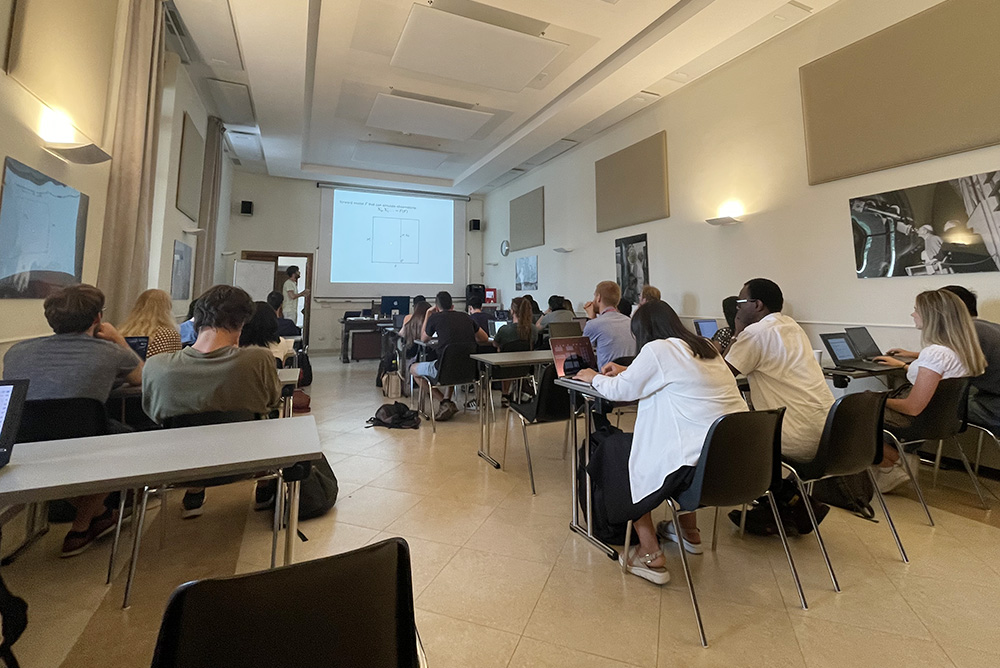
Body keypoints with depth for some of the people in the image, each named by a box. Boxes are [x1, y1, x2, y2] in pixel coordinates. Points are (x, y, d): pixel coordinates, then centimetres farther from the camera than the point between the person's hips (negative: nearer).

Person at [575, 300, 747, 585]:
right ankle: (690, 533, 40)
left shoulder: (658, 349, -11)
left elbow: (619, 391, -3)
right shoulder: (704, 348, 14)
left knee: (615, 454, 10)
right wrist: (627, 371, 30)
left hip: (704, 466, -8)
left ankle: (651, 555, 12)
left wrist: (594, 377, 16)